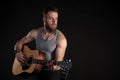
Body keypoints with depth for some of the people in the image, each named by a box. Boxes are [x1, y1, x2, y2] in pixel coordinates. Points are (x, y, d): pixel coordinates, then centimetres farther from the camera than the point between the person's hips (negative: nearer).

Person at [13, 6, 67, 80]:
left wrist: (55, 66, -39)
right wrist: (18, 52, -3)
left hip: (51, 71, -2)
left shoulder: (61, 38, -12)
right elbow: (19, 43, 16)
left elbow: (58, 63, -17)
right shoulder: (35, 32, 1)